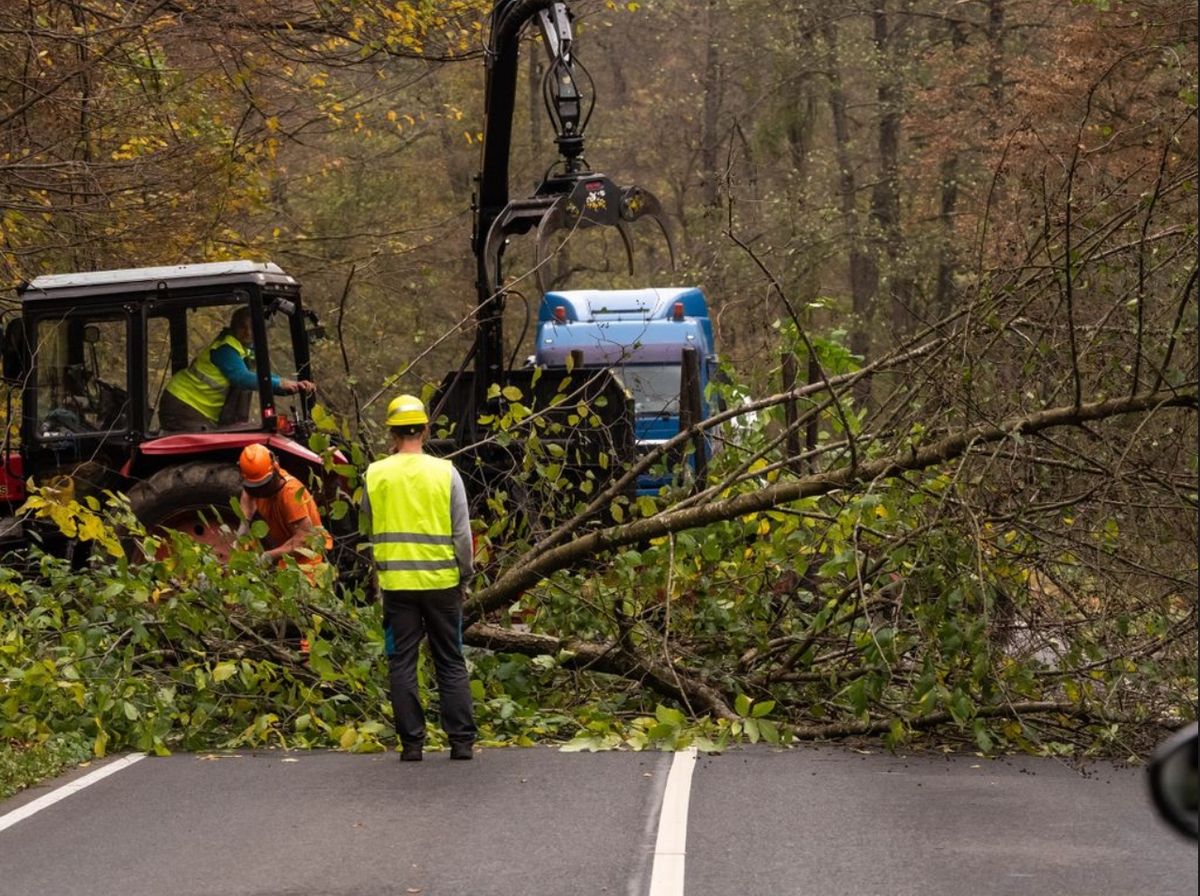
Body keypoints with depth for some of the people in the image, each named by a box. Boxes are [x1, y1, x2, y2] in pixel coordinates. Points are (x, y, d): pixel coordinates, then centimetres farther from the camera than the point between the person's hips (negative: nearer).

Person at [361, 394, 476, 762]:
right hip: (441, 580, 0)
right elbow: (462, 533, -2)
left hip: (396, 583, 0)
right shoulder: (445, 472, -4)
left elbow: (368, 528, 14)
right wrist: (465, 575, 10)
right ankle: (461, 740, 8)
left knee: (402, 663, 6)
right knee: (451, 662, 9)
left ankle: (411, 742, 5)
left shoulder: (376, 474, -1)